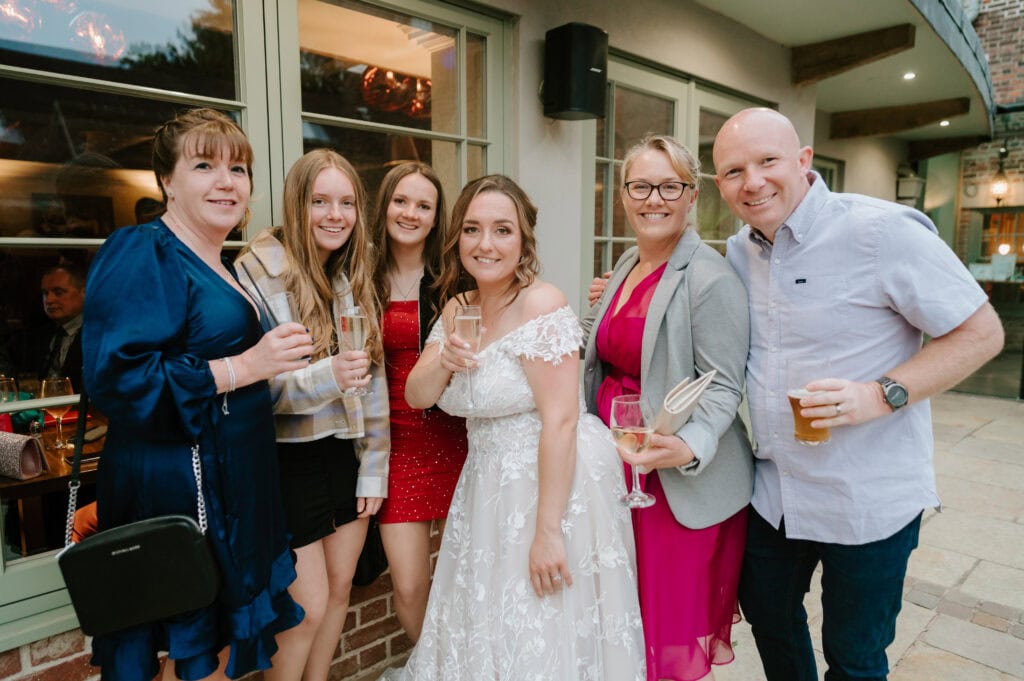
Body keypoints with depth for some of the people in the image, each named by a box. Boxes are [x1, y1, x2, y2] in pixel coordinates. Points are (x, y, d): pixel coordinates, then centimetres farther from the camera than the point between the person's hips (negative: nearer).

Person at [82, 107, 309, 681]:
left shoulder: (220, 267, 15)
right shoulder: (143, 254, -13)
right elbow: (118, 377, -24)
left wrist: (277, 363, 16)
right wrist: (245, 366, -24)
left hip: (230, 488, 9)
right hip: (175, 488, -9)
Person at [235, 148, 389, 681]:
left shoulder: (354, 277, 7)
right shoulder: (261, 272, -12)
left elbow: (374, 381, 7)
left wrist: (374, 470, 6)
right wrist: (325, 378, -32)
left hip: (348, 453, 6)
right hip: (292, 459, -6)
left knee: (340, 589, 16)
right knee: (309, 608, 3)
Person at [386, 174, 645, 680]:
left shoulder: (540, 304, -18)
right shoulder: (457, 307, 4)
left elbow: (560, 421, -22)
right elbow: (417, 397, 6)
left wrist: (548, 530, -21)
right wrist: (442, 360, -16)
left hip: (553, 483, -7)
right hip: (489, 485, 7)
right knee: (484, 630, 19)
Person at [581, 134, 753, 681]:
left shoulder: (710, 278, -15)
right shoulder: (626, 266, 9)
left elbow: (722, 386, -18)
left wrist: (689, 447, -32)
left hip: (681, 484, -7)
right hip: (616, 465, 7)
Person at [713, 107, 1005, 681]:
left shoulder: (882, 230, -18)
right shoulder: (741, 249, 1)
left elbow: (981, 332, -13)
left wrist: (881, 395, -26)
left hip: (868, 499, -5)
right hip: (774, 490, 6)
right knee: (766, 611, 24)